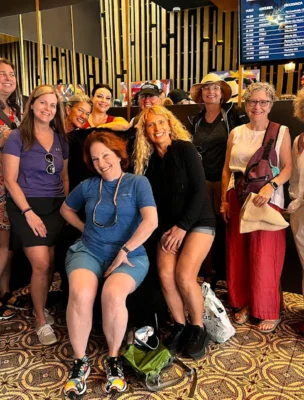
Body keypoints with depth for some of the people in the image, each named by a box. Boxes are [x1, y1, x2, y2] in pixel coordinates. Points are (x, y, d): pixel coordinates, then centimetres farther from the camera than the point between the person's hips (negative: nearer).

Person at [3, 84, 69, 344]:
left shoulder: (60, 139, 10)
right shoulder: (17, 137, -4)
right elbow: (10, 180, -8)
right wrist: (28, 212, -15)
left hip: (55, 207, 5)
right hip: (27, 206, -4)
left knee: (50, 264, 5)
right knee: (41, 264, -11)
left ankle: (40, 308, 29)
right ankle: (41, 320, 9)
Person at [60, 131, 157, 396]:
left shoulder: (138, 183, 2)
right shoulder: (88, 186, 13)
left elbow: (151, 221, -10)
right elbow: (66, 209, 30)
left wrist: (124, 251, -13)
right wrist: (85, 228, 13)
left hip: (130, 255, -2)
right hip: (88, 250, 3)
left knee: (112, 294, -33)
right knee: (80, 294, -30)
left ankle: (114, 359, -8)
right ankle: (80, 361, -8)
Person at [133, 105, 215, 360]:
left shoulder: (185, 149, -11)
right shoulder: (148, 159, 4)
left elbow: (200, 190, -15)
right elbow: (154, 200, 8)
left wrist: (183, 226, -17)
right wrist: (164, 230, -3)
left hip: (198, 222, -4)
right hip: (169, 226, 4)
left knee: (184, 275, -20)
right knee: (165, 275, -16)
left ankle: (198, 329, 2)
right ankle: (180, 326, 5)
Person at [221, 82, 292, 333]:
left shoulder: (281, 131, -1)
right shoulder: (236, 133, 10)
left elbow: (288, 168, -7)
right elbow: (227, 169, 11)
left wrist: (271, 186, -23)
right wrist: (224, 199, 5)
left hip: (267, 200, -4)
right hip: (238, 199, 4)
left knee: (265, 257, -1)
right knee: (238, 254, 8)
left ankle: (270, 312, 15)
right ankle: (244, 303, 25)